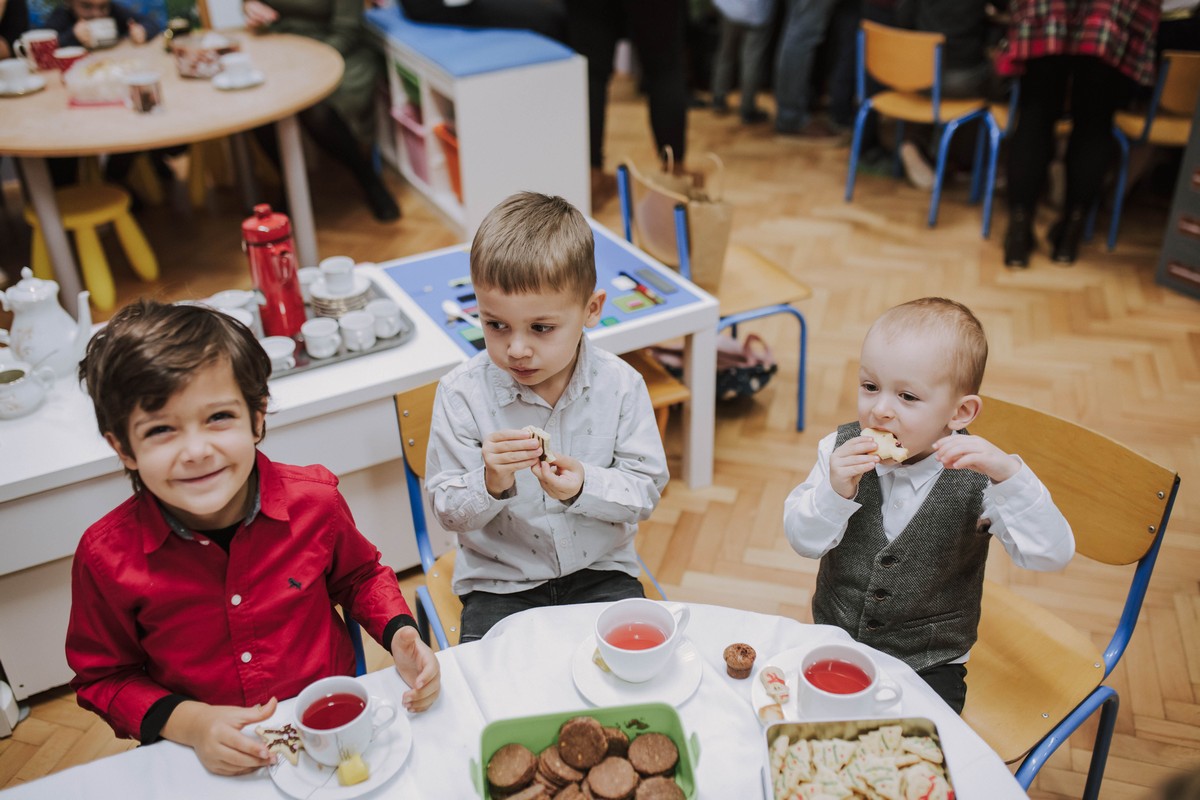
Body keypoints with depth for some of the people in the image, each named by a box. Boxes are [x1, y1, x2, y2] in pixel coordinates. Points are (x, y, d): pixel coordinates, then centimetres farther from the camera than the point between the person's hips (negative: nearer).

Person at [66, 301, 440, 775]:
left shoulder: (313, 500, -10)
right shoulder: (107, 557, -13)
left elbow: (361, 576, 10)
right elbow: (102, 679, 1)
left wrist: (399, 635, -8)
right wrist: (188, 722, -14)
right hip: (204, 757, -1)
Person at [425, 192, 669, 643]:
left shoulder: (620, 386, -9)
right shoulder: (462, 394, -12)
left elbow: (646, 491, -7)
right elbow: (447, 512, -8)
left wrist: (585, 487, -26)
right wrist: (490, 484, -29)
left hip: (600, 571, 1)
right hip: (499, 583, -1)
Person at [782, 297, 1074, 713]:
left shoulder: (973, 478, -16)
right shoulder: (841, 449, -9)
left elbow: (1053, 553, -25)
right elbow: (802, 540, -8)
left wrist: (1008, 472, -38)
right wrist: (835, 491, -27)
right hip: (834, 643, 2)